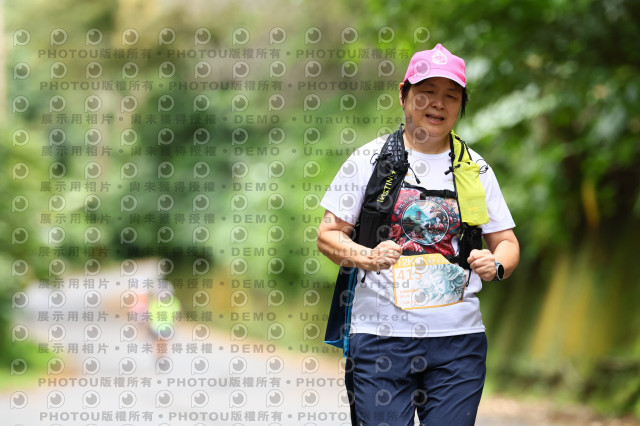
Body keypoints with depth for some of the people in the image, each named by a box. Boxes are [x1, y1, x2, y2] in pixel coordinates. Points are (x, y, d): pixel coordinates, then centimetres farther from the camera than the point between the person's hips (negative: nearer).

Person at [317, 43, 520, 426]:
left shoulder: (475, 169, 10)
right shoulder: (369, 159, 3)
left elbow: (507, 242, 14)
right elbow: (328, 234, 4)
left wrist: (496, 265, -9)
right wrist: (367, 257, -16)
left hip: (458, 339, 2)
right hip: (379, 334, -2)